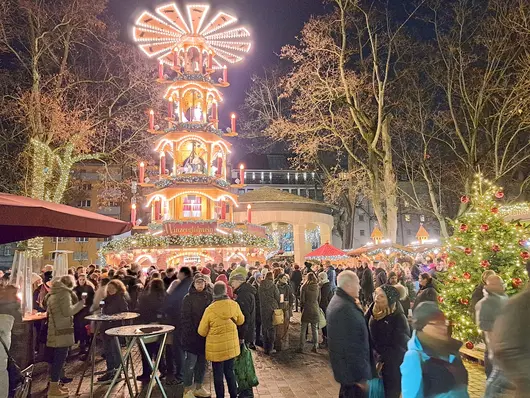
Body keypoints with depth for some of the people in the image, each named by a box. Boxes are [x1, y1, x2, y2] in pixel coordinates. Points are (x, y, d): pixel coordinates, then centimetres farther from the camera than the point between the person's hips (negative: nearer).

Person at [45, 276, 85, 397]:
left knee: (57, 357, 16)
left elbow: (48, 308, 24)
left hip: (56, 329, 10)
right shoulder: (64, 292, -13)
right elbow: (67, 312, -20)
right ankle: (53, 388, -1)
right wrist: (80, 303, -9)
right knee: (60, 357, -5)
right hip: (62, 330, -10)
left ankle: (54, 384, 23)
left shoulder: (53, 293, 15)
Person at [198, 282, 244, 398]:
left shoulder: (210, 309, -19)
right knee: (229, 372, 20)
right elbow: (240, 321, 8)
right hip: (231, 346, 3)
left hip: (216, 348, -3)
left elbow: (202, 332, -7)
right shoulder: (234, 305, -12)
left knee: (218, 375, 12)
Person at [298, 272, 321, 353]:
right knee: (315, 329, 13)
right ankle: (315, 346, 16)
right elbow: (319, 299, 6)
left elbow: (302, 300, -7)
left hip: (306, 310, -3)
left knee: (303, 329, 5)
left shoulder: (304, 287, -10)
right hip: (315, 310, 3)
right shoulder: (318, 287, -1)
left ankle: (301, 347, 7)